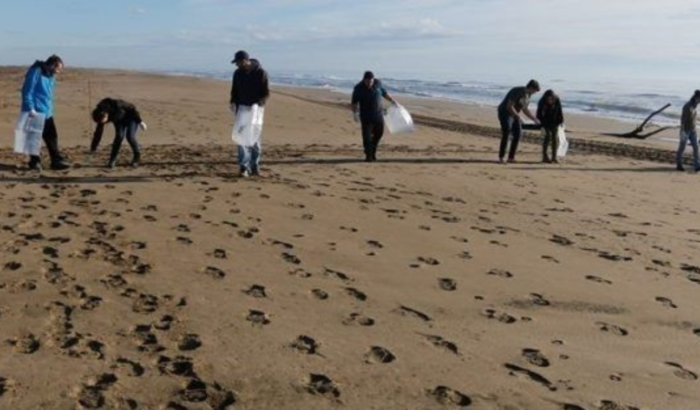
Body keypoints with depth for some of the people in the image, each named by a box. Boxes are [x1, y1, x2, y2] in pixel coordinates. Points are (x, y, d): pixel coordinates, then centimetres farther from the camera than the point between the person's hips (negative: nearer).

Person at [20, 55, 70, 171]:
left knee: (52, 137, 5)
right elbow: (27, 91, -15)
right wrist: (30, 108, -19)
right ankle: (35, 161, 11)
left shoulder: (51, 76, 14)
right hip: (35, 112, -8)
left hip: (47, 113, 8)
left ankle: (57, 161, 8)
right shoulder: (36, 72, -12)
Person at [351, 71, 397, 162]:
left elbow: (384, 93, 13)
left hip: (378, 114, 4)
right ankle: (368, 155, 0)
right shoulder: (358, 88, -12)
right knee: (367, 135, -6)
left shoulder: (378, 83, -2)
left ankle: (373, 151, 29)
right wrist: (355, 113, -20)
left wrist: (393, 101, 15)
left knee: (379, 133, 9)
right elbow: (354, 102, -9)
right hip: (366, 116, -4)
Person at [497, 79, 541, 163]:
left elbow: (525, 109, 15)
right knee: (506, 134, -17)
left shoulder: (528, 95, 5)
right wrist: (518, 117, -24)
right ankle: (501, 157, -9)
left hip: (514, 115, 9)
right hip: (505, 113, -9)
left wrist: (535, 120, 12)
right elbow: (509, 106, -26)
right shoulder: (517, 92, -23)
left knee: (517, 135, 1)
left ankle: (511, 157, 5)